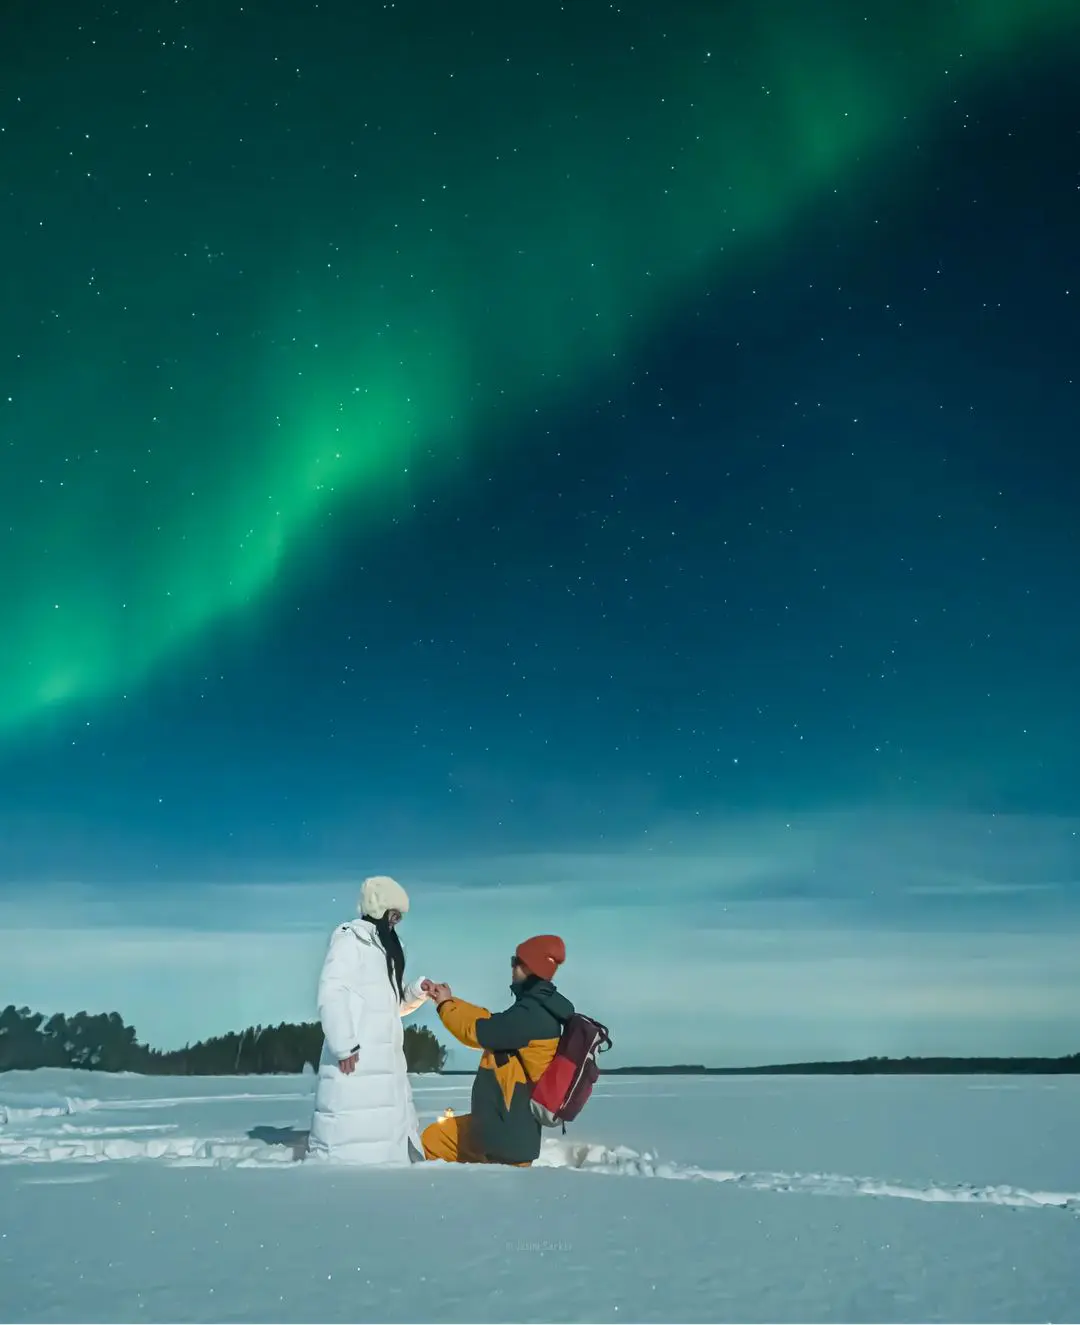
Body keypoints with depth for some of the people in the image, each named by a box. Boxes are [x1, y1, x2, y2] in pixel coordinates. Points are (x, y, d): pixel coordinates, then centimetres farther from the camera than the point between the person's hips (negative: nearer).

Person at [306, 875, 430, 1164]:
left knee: (393, 1125, 13)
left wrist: (417, 992, 7)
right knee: (352, 1125, -14)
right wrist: (343, 1046, -21)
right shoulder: (349, 938, -7)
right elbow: (331, 995, -17)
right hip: (356, 1058, -9)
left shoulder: (384, 946, 20)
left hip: (384, 1060, 10)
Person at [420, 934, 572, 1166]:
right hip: (507, 1122, 10)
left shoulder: (531, 1014, -22)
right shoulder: (538, 1010, 9)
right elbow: (490, 1021, 17)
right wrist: (448, 1000, 13)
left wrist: (445, 1005, 1)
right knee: (433, 1138, 18)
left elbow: (479, 1030, -16)